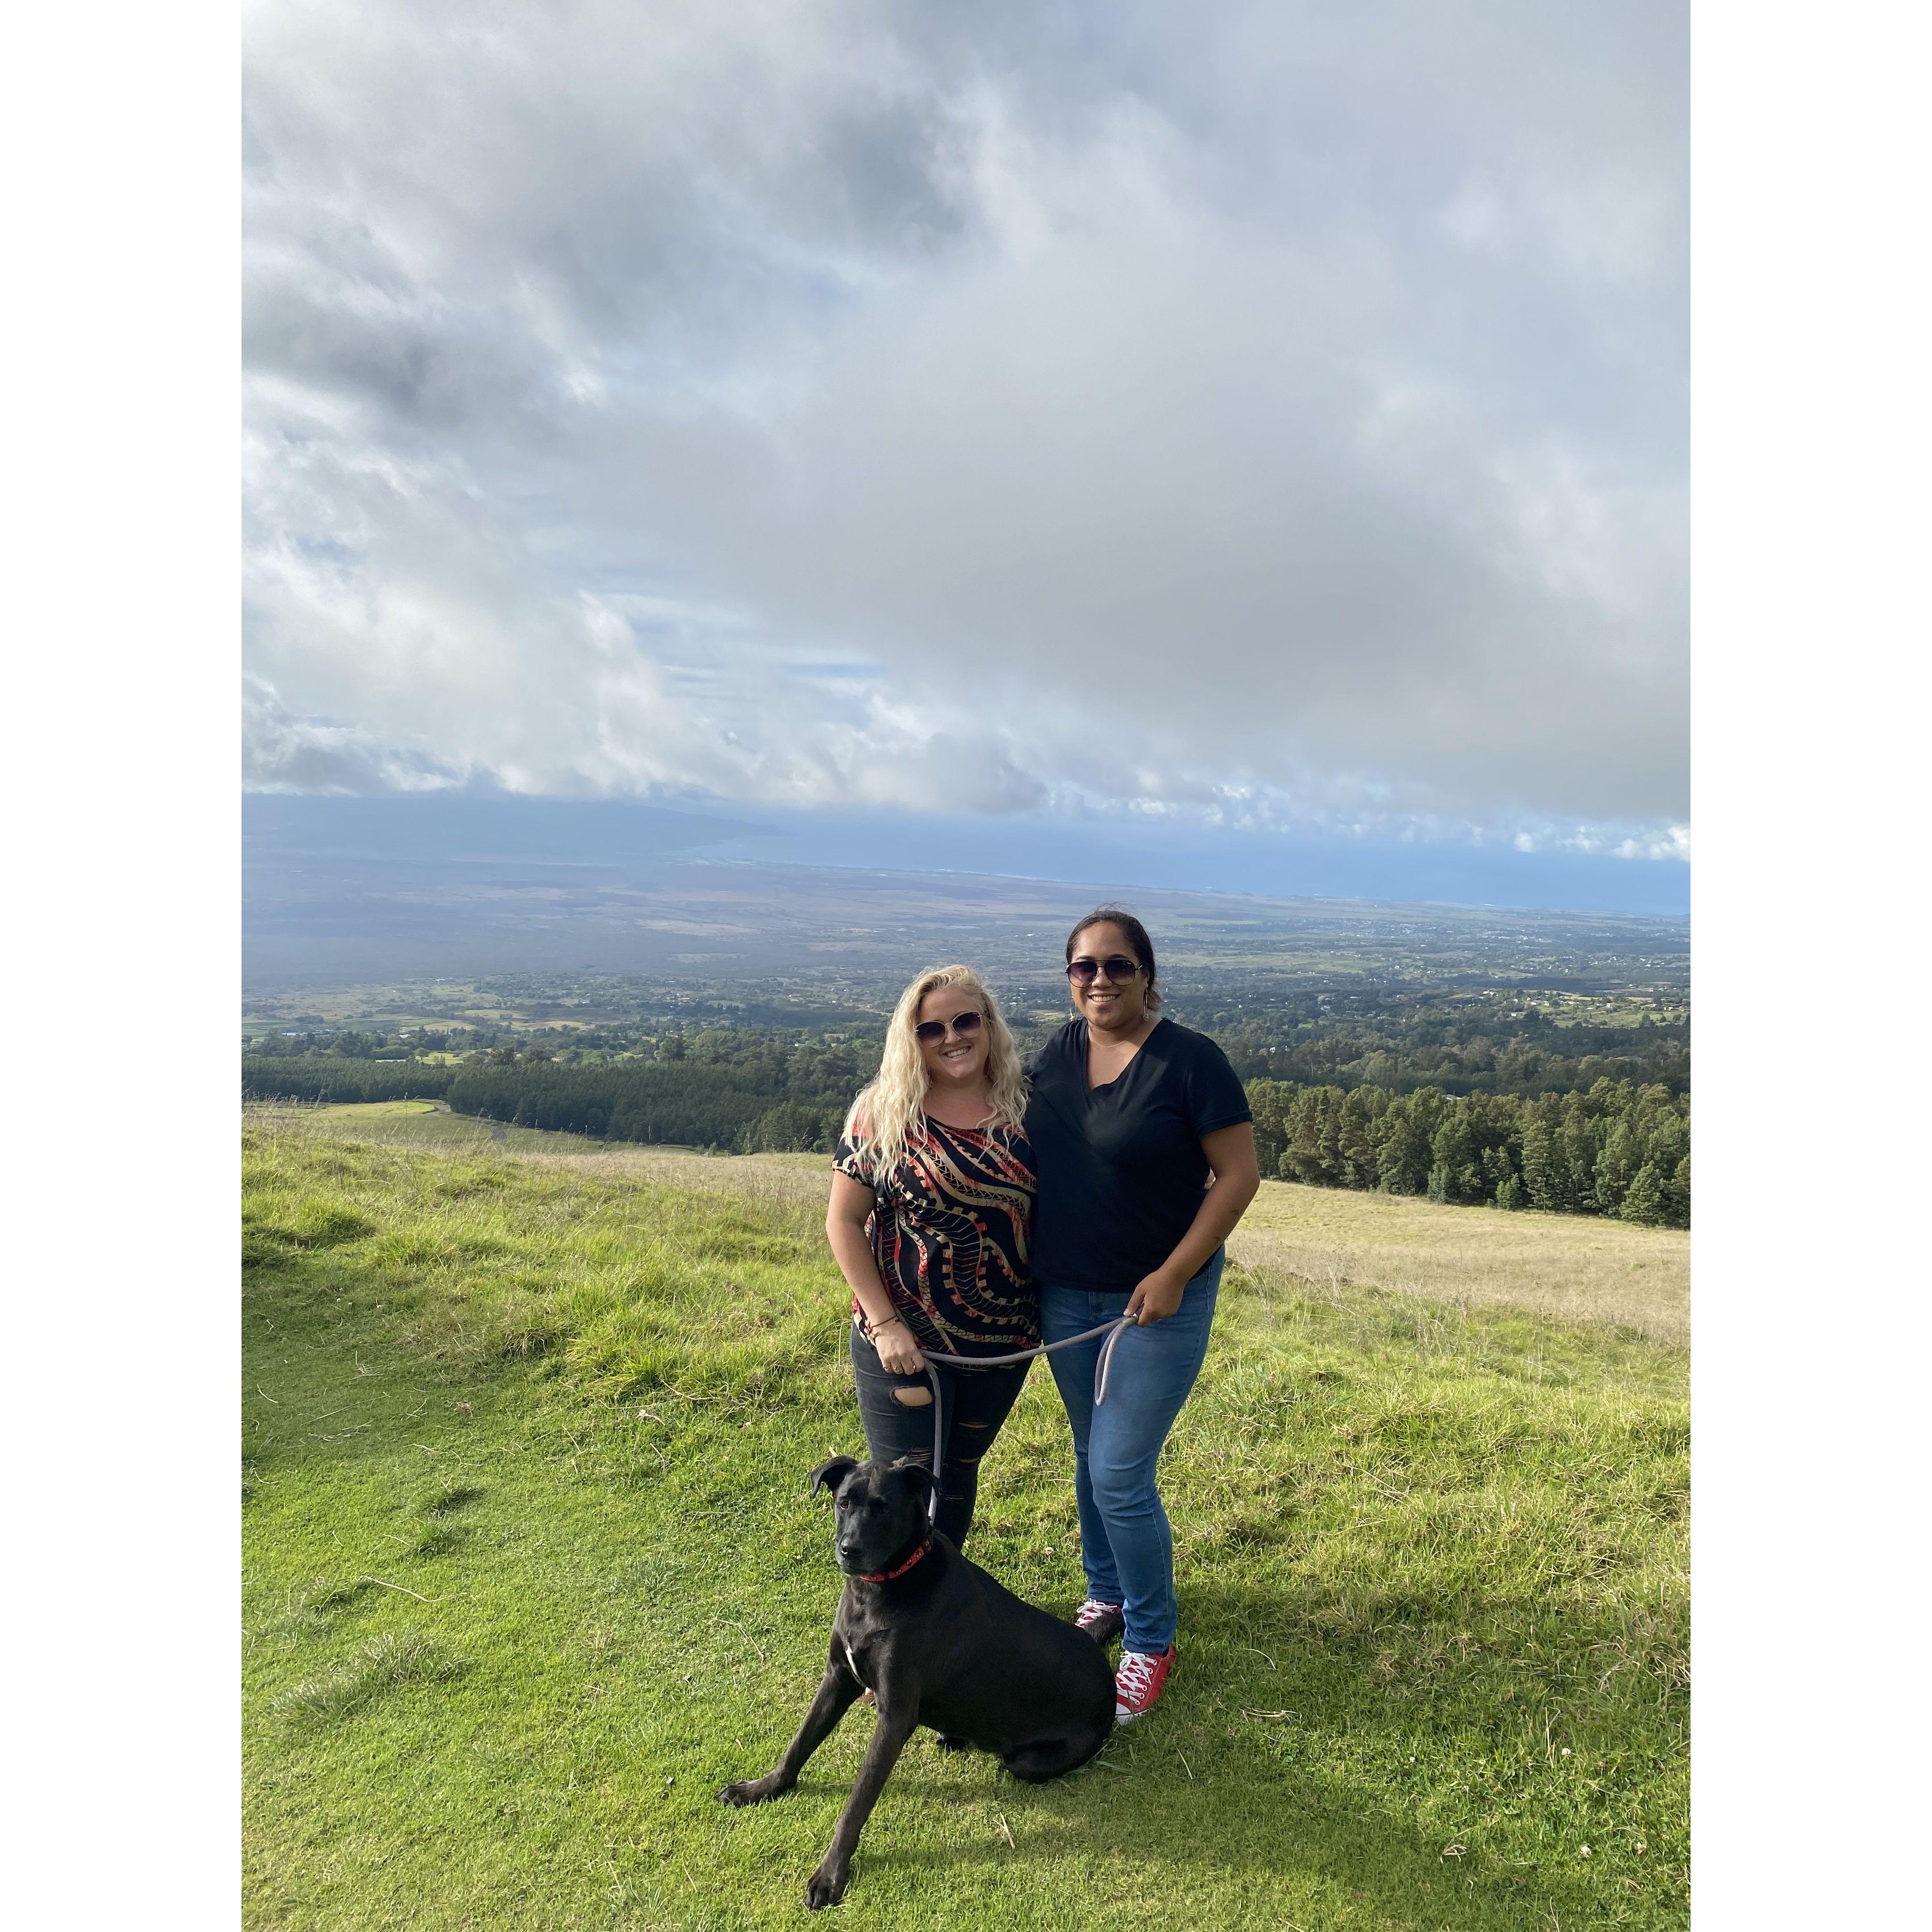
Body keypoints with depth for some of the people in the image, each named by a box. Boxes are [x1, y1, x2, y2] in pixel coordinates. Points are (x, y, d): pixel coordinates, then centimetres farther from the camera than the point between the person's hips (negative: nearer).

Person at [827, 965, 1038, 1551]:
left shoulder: (1024, 1106, -2)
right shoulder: (883, 1113, -10)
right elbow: (843, 1222, -7)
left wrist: (1054, 1308, -1)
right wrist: (884, 1324, -14)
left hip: (1003, 1342, 3)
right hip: (906, 1343, -3)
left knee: (959, 1473, 20)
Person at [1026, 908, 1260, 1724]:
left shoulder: (1190, 1061, -16)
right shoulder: (1057, 1052, 0)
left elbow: (1239, 1176, -14)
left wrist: (1175, 1275, -19)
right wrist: (1022, 1270, 8)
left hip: (1159, 1299, -5)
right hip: (1064, 1295, 6)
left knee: (1120, 1475, -3)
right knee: (1091, 1458, 20)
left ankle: (1151, 1641, 21)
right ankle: (1106, 1597, 43)